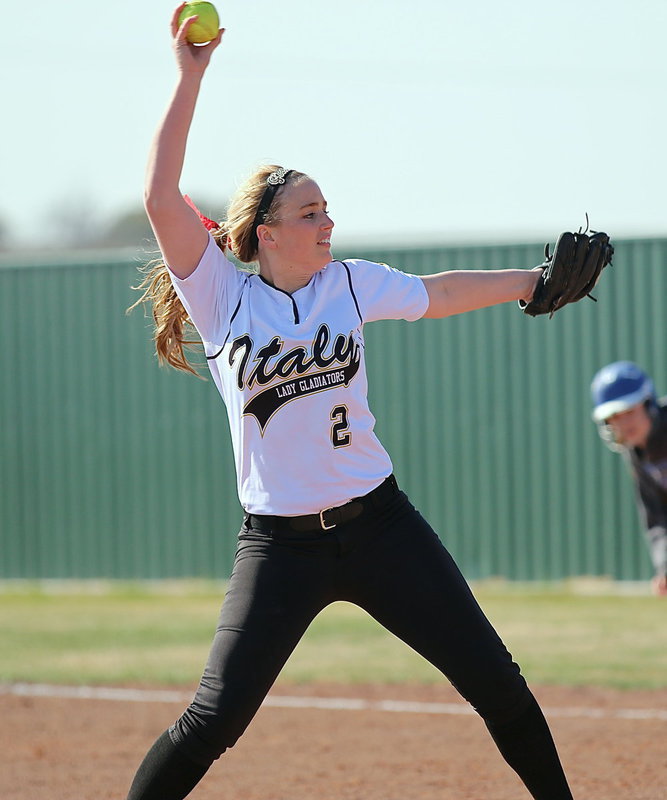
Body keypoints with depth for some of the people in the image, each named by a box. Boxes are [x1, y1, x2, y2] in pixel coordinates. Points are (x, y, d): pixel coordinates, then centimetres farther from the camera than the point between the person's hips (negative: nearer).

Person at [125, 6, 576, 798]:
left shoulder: (350, 282, 4)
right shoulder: (222, 294, -5)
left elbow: (436, 294, 21)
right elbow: (161, 198, -16)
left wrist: (535, 281, 24)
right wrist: (189, 79, -18)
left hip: (378, 525, 3)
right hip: (280, 545, -3)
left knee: (494, 681, 4)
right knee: (215, 717, -10)